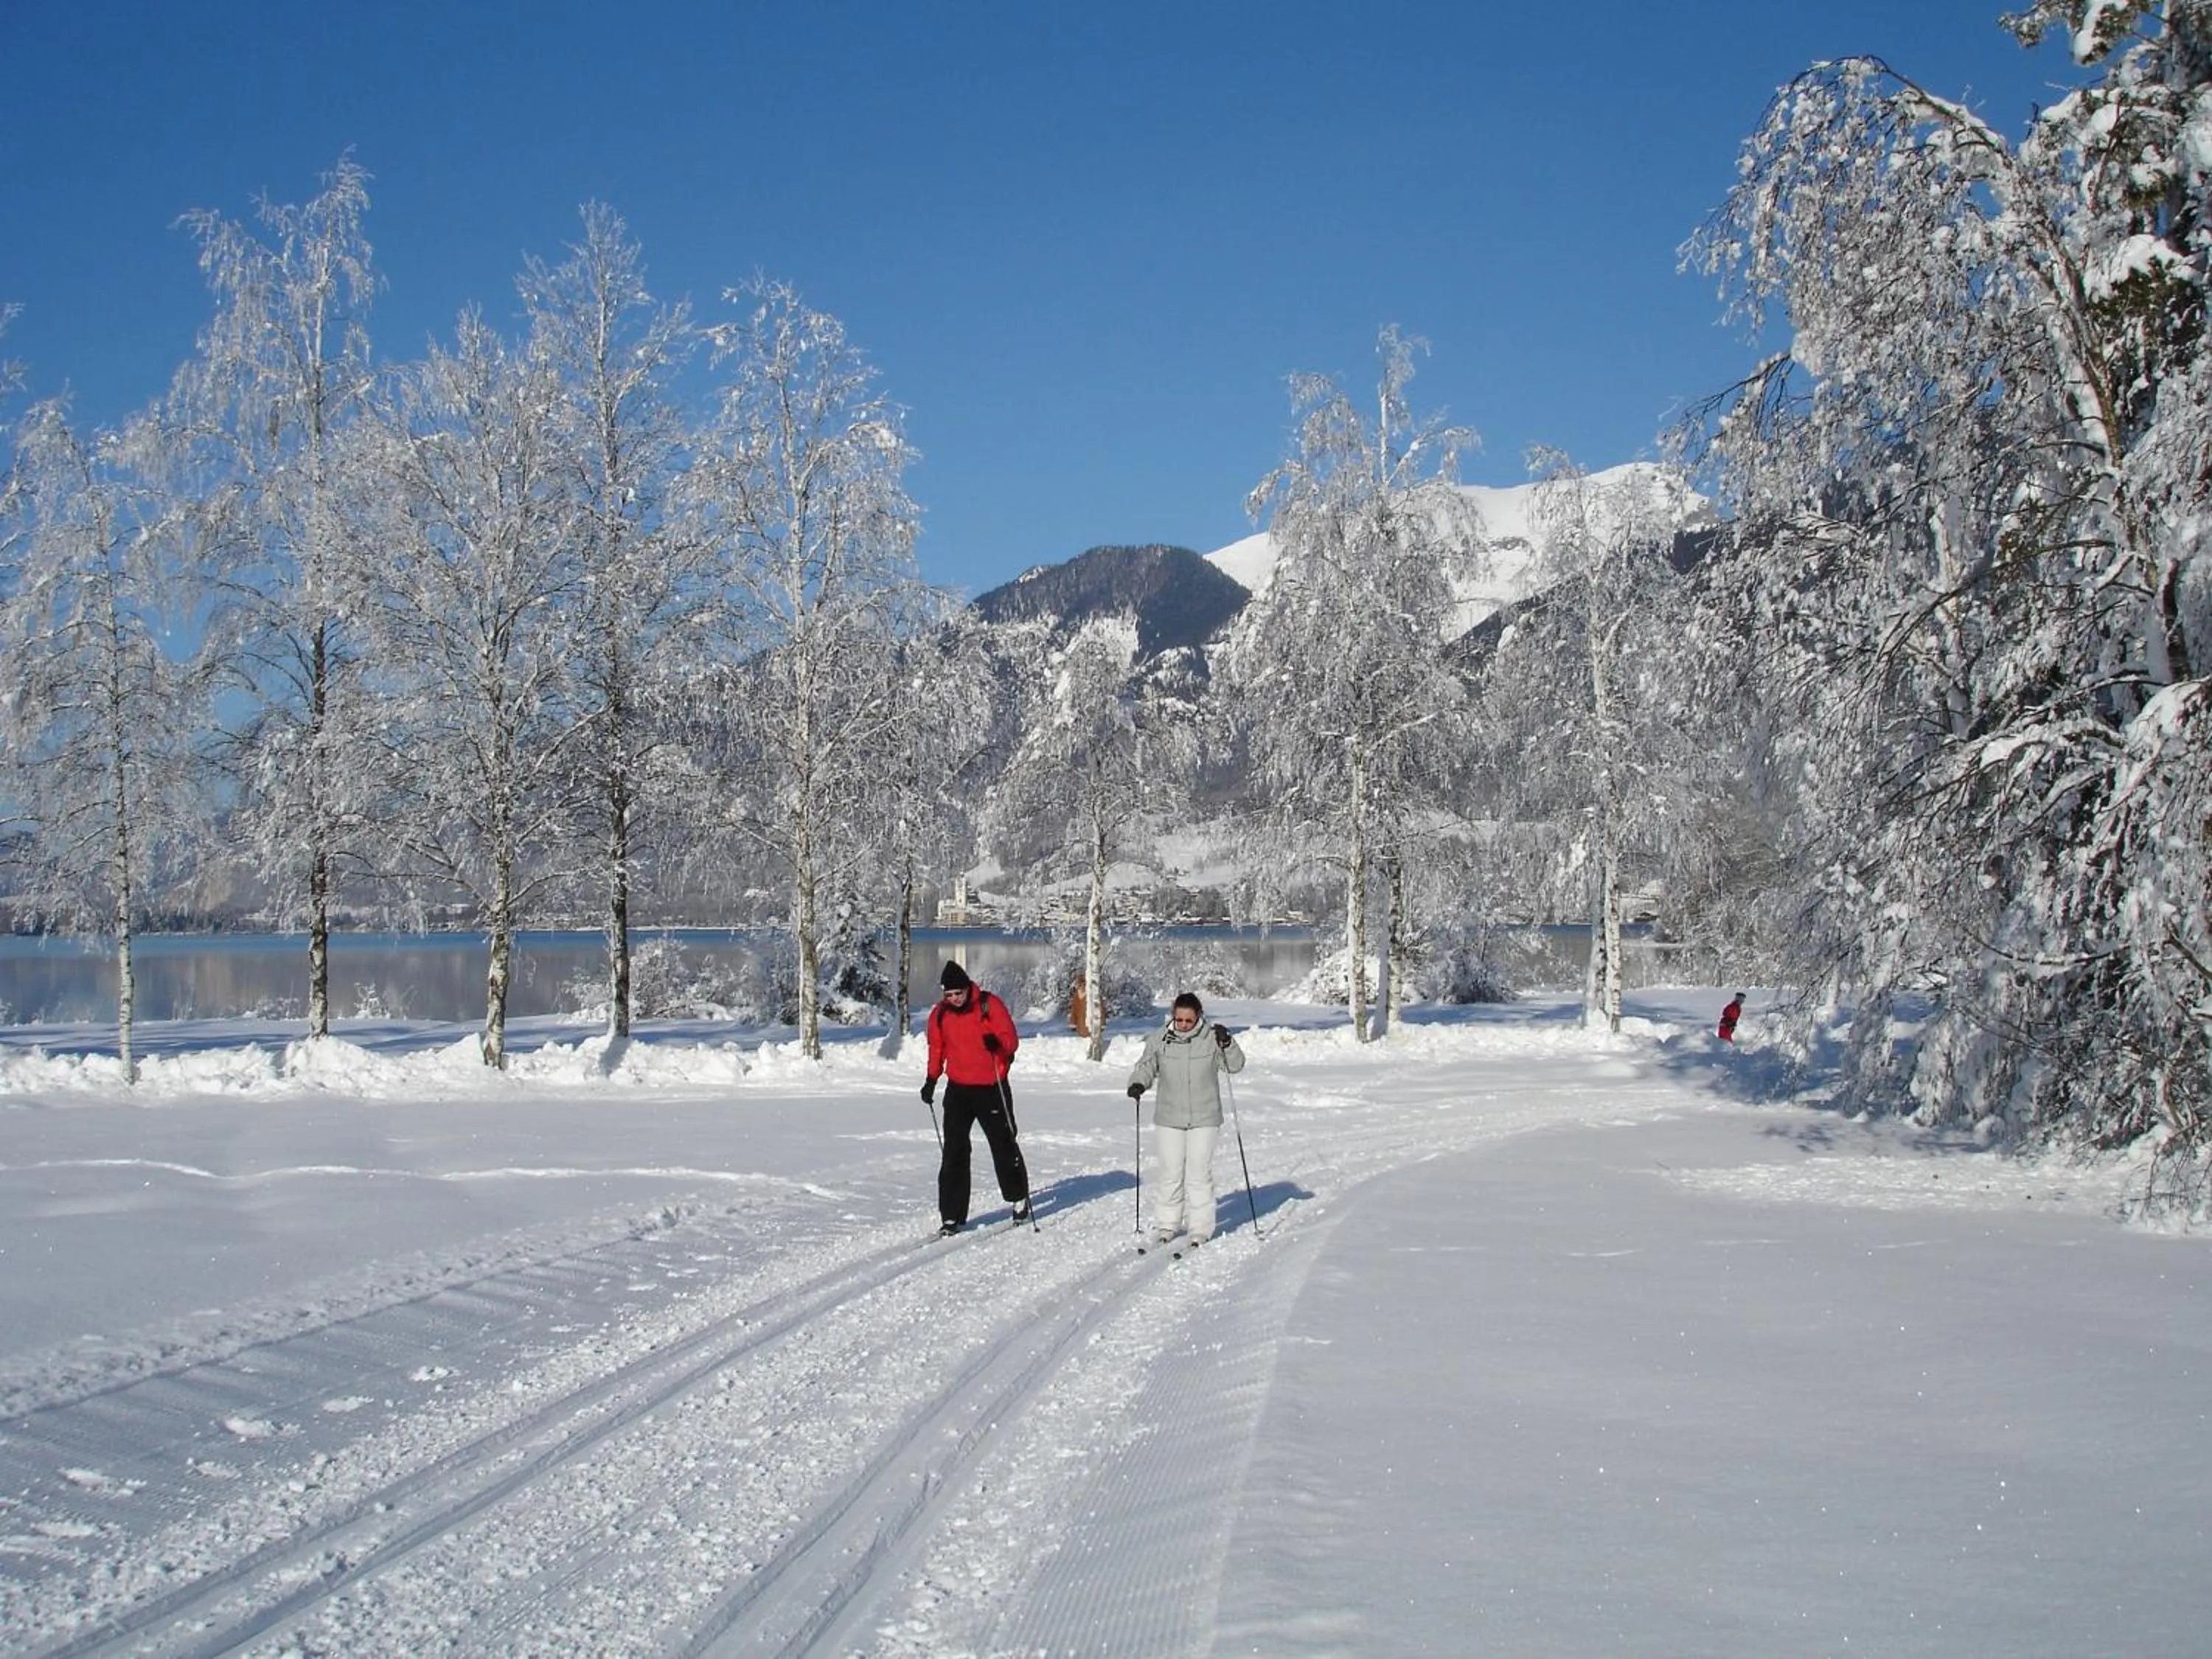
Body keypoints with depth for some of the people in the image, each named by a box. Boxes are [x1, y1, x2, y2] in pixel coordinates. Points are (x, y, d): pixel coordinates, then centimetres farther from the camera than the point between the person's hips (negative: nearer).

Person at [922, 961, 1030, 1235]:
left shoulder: (989, 1005, -10)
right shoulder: (940, 1014, 2)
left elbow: (1012, 1038, -10)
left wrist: (998, 1043, -31)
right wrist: (932, 1080, 10)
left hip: (992, 1088, -3)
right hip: (958, 1090, 3)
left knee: (1004, 1144, 8)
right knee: (954, 1152, -3)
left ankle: (1018, 1198, 30)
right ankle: (952, 1216, 0)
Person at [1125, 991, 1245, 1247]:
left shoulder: (1211, 1038, -5)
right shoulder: (1159, 1040, -1)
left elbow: (1235, 1065, -3)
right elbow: (1146, 1066, 8)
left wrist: (1227, 1043, -20)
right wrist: (1138, 1083, -12)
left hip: (1204, 1119, -2)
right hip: (1169, 1118, 2)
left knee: (1199, 1174, 0)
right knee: (1169, 1173, 6)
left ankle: (1200, 1229, 10)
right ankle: (1166, 1225, 20)